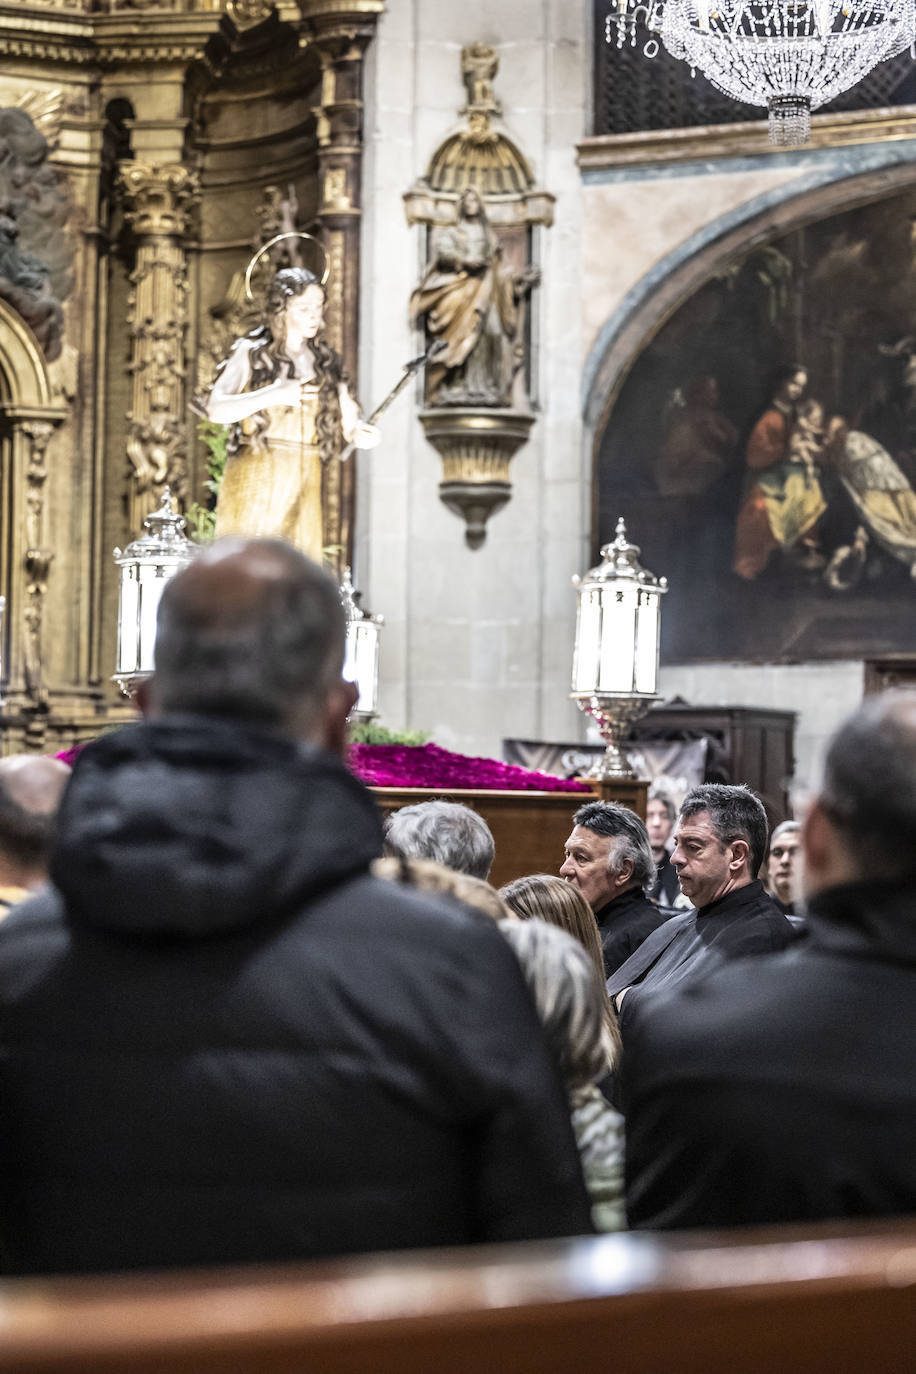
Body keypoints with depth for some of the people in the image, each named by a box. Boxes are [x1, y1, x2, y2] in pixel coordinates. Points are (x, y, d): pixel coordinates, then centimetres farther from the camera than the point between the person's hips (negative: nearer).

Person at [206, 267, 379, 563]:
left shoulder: (325, 362, 14)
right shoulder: (251, 354, 2)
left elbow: (348, 421, 8)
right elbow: (216, 408, -11)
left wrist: (360, 432, -16)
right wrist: (274, 394, -22)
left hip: (303, 489, 3)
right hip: (255, 483, -3)